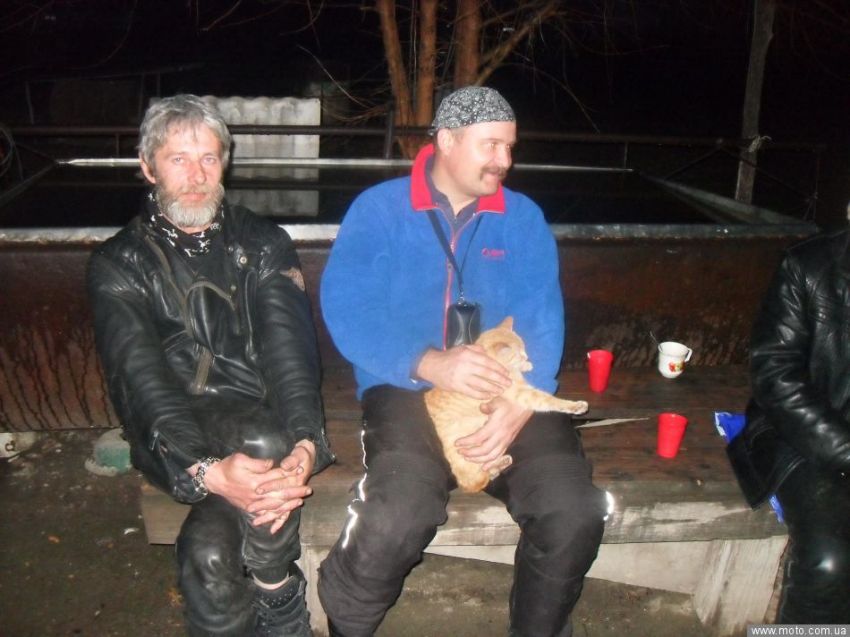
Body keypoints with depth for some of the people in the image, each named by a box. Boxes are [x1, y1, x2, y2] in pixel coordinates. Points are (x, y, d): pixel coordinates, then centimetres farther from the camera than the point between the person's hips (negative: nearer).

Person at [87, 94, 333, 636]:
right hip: (173, 442, -1)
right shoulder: (118, 264, 6)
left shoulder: (264, 244, 12)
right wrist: (206, 470, -28)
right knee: (265, 442, -35)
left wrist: (306, 446, -25)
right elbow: (140, 379, -9)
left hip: (262, 423, 1)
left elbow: (291, 348, -4)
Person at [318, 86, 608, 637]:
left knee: (575, 513, -22)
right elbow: (345, 308, -8)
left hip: (506, 390, 3)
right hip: (406, 388, -3)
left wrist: (520, 403, -16)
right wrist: (429, 363, -23)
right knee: (397, 520, -31)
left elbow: (543, 321, 3)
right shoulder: (379, 210, 5)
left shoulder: (523, 218, 13)